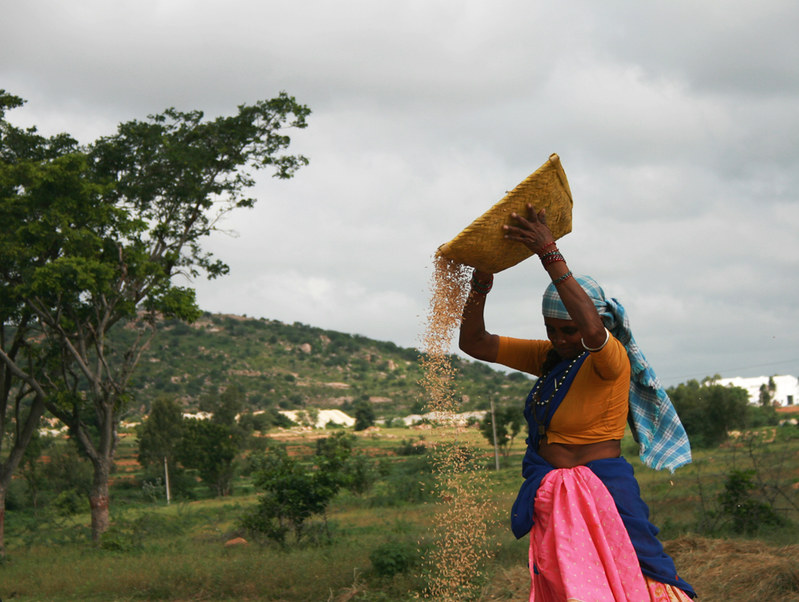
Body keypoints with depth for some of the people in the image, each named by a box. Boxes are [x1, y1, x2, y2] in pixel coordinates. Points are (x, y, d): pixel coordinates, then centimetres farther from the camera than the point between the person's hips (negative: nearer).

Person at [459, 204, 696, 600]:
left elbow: (593, 331, -37)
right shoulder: (547, 357, 9)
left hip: (601, 496, -7)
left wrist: (551, 257, -35)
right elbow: (475, 343, 10)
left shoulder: (612, 359, -13)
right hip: (551, 501, 7)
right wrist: (480, 284, -7)